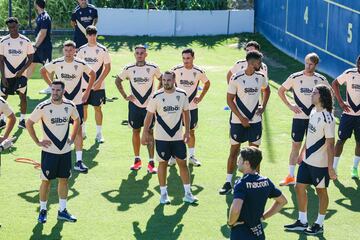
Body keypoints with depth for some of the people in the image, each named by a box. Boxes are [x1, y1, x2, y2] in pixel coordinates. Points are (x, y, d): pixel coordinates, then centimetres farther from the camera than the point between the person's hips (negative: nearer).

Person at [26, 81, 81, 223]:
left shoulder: (70, 106, -1)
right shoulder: (43, 107, -13)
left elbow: (77, 120, 18)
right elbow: (29, 123, -6)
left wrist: (72, 138, 10)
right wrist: (38, 142, -7)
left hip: (65, 150, 4)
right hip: (49, 151, -4)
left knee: (64, 179, 9)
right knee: (46, 180, 2)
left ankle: (62, 210, 18)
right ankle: (43, 210, 13)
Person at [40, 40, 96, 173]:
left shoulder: (81, 64, -8)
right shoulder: (56, 63, -7)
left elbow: (92, 74, 9)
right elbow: (43, 71, 10)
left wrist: (87, 92, 4)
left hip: (77, 101, 0)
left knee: (78, 129, -3)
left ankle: (79, 161, -1)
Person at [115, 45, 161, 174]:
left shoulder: (153, 68, -5)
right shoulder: (129, 69, -2)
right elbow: (117, 81, 11)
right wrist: (125, 96, 4)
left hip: (150, 105, -2)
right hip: (134, 104, 2)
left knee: (150, 132, -4)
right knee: (136, 131, 8)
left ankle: (151, 163, -3)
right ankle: (137, 160, 19)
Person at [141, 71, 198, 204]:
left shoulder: (182, 95, -2)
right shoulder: (156, 96, -9)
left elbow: (186, 113, 9)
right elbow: (149, 115, -2)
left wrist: (187, 131, 3)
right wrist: (145, 133, -3)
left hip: (178, 137, 2)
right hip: (161, 137, -2)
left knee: (182, 163, 4)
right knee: (163, 163, 5)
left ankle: (188, 193, 10)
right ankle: (163, 194, 14)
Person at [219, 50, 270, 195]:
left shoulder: (260, 77, 1)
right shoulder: (236, 79, -13)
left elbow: (266, 90, 22)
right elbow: (230, 100, -9)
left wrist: (263, 107, 7)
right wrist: (241, 118, -14)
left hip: (255, 120, 4)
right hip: (238, 121, -4)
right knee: (234, 150, 3)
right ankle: (228, 183, 8)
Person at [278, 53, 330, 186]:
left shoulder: (321, 80, -2)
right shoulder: (295, 78, -5)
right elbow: (281, 91, 5)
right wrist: (290, 105, -4)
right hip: (299, 116, -1)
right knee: (296, 145, 1)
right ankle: (291, 176, 8)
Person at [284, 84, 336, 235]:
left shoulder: (327, 118, -22)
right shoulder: (314, 112, 3)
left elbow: (330, 144, -20)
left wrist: (330, 167, -19)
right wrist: (303, 153, 21)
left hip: (320, 163, -8)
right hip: (307, 160, 8)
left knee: (321, 191, 8)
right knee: (300, 187, 12)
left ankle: (319, 225, 21)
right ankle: (302, 222, 25)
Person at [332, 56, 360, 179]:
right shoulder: (349, 74, -10)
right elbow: (335, 84, 4)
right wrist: (341, 102, -3)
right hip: (348, 113, -1)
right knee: (341, 139, 0)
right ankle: (334, 167, 7)